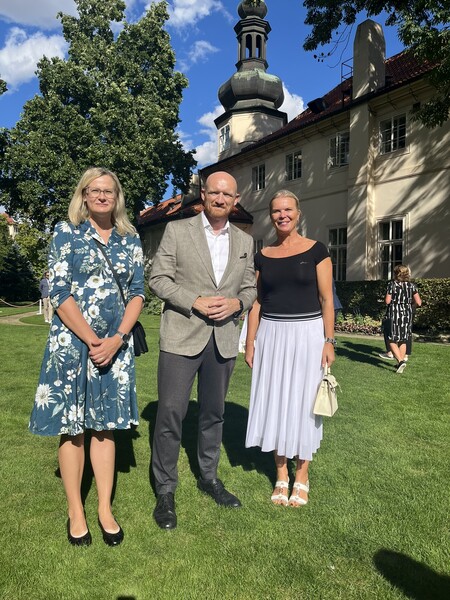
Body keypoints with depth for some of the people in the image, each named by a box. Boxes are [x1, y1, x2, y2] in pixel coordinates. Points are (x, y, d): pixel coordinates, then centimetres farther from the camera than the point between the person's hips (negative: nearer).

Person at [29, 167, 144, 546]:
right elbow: (59, 292, -7)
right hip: (72, 342, -2)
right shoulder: (67, 233, 0)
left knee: (105, 424, 10)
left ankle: (105, 509, 23)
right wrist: (92, 341, -12)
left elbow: (138, 291, 3)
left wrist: (116, 339, -9)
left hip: (116, 344, 3)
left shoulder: (130, 239, 8)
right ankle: (75, 511, 22)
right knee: (72, 425, 6)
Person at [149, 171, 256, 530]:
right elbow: (158, 279, -4)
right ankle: (165, 490, 18)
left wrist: (236, 302, -9)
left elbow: (250, 288, 13)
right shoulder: (177, 230, 0)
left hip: (224, 340, 4)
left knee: (213, 413, 16)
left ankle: (209, 477, 35)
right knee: (170, 413, -1)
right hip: (182, 337, -3)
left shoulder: (245, 241, 11)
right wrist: (195, 301, -16)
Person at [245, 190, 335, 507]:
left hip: (307, 334, -3)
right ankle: (281, 475, 25)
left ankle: (302, 476, 24)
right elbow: (256, 302, 9)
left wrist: (329, 341, -9)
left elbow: (326, 299, -3)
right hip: (271, 335, 3)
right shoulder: (262, 256, 7)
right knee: (274, 402, 8)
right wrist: (250, 342, 5)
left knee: (303, 403, 6)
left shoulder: (316, 250, -2)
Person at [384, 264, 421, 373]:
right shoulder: (411, 285, 2)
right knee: (403, 340, 15)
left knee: (392, 340, 3)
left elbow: (387, 301, -9)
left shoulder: (392, 284, -7)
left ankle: (401, 361, -15)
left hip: (394, 315, -4)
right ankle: (401, 363, 20)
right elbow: (418, 303, -2)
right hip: (407, 315, 4)